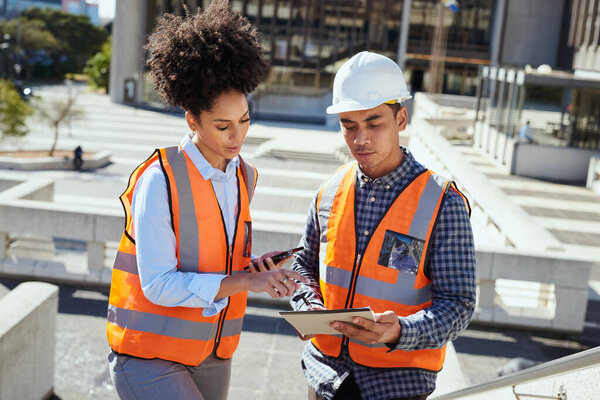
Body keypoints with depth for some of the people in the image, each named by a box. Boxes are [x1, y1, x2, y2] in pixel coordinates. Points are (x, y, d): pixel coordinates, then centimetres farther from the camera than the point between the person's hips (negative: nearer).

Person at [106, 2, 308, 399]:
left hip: (212, 357, 6)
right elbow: (158, 285, -20)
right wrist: (245, 281, -25)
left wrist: (258, 268, -8)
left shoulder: (244, 177, 2)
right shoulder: (158, 180, -19)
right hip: (149, 356, -6)